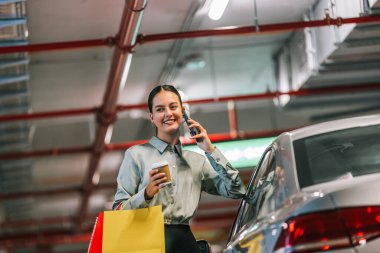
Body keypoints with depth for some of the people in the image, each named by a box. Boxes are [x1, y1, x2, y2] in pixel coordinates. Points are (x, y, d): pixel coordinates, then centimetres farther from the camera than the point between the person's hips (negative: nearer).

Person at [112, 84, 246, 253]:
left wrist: (210, 150, 12)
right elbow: (118, 209, 7)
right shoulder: (136, 154, 11)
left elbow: (236, 191, 14)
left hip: (183, 239, 3)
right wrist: (147, 193, -12)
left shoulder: (197, 161, 24)